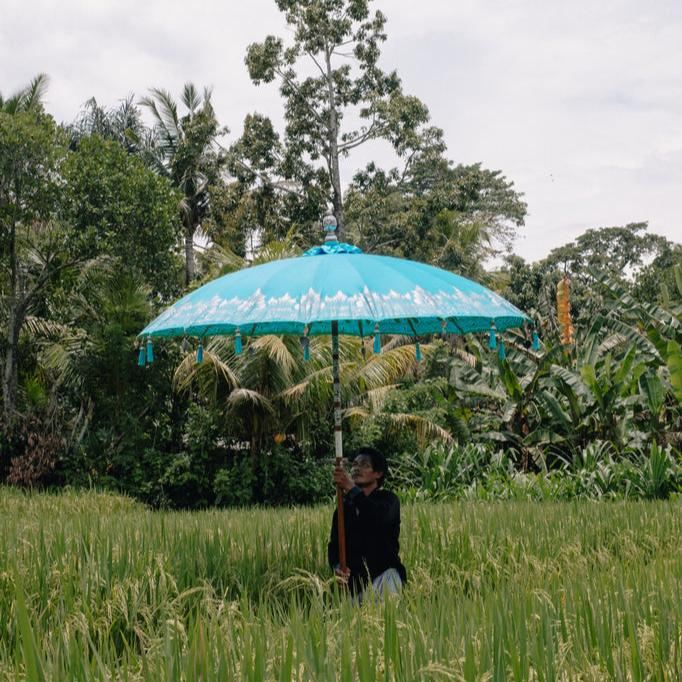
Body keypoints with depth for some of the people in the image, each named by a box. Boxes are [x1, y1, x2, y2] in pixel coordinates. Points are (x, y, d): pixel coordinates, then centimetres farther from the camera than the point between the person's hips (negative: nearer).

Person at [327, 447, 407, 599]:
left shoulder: (388, 499, -1)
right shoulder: (344, 508, 13)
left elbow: (380, 517, -26)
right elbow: (334, 543, 4)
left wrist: (352, 489, -34)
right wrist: (336, 566, -18)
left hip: (384, 574, -5)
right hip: (354, 581, 5)